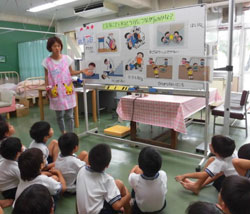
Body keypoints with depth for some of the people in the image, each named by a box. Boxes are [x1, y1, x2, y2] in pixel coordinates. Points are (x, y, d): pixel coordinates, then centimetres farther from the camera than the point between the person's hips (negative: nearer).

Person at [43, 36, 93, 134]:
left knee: (69, 115, 1)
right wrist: (47, 88, -5)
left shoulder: (66, 58, 0)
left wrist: (82, 71, -5)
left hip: (67, 90, 0)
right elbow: (46, 76, 4)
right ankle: (63, 134, 30)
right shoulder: (47, 61, -1)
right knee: (59, 115, 11)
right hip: (56, 92, 0)